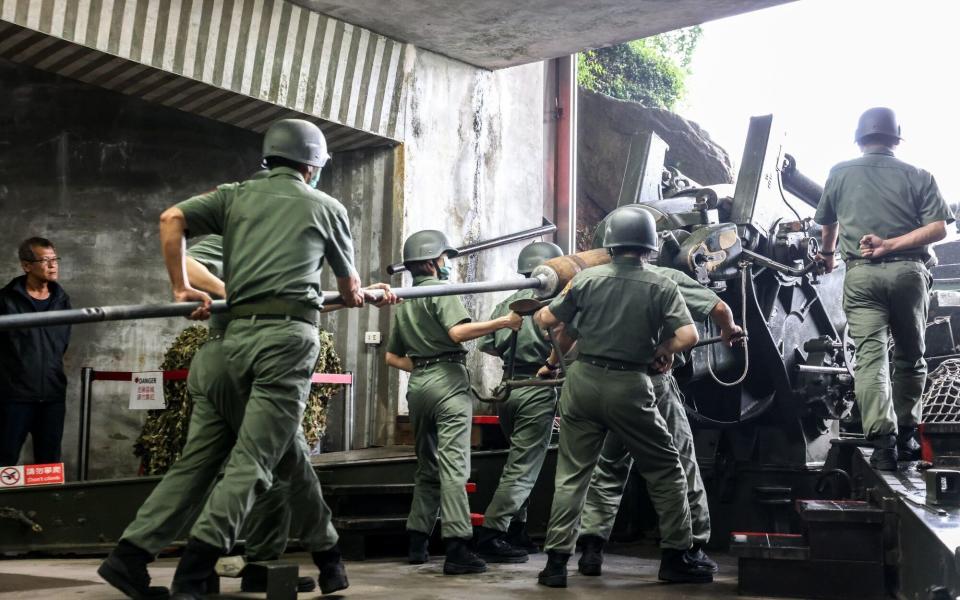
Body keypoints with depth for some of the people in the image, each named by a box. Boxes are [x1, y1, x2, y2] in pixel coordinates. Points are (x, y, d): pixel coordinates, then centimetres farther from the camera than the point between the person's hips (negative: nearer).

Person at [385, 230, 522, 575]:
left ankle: (417, 543, 18)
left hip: (418, 386, 8)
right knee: (453, 466, -12)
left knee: (426, 467, 16)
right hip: (448, 382, -8)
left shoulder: (403, 303, 20)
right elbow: (458, 331, -21)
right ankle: (457, 549, -17)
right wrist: (504, 322, -18)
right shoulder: (440, 290, -4)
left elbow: (392, 356, 22)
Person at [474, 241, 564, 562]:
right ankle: (491, 534, -8)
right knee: (524, 467, -3)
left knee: (520, 460, 20)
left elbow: (486, 344, 8)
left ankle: (516, 529, 23)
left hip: (507, 387, 7)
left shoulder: (506, 304, 8)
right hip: (537, 391, -7)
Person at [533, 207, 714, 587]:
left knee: (571, 474, 8)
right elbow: (688, 336, -12)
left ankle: (556, 562, 6)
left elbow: (549, 320, 8)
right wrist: (663, 351, 6)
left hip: (583, 381, 2)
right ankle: (676, 558, 17)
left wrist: (538, 313, 30)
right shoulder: (661, 287, -3)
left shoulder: (587, 279, 2)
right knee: (665, 471, 13)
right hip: (629, 387, -2)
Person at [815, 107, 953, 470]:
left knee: (870, 356, -6)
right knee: (910, 356, 15)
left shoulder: (840, 174, 12)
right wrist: (891, 245, -5)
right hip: (908, 271, 0)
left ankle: (882, 441, -19)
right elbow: (939, 229, -4)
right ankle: (905, 435, 19)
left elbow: (828, 224, 27)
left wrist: (829, 254, 46)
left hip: (861, 273, 0)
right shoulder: (917, 176, 9)